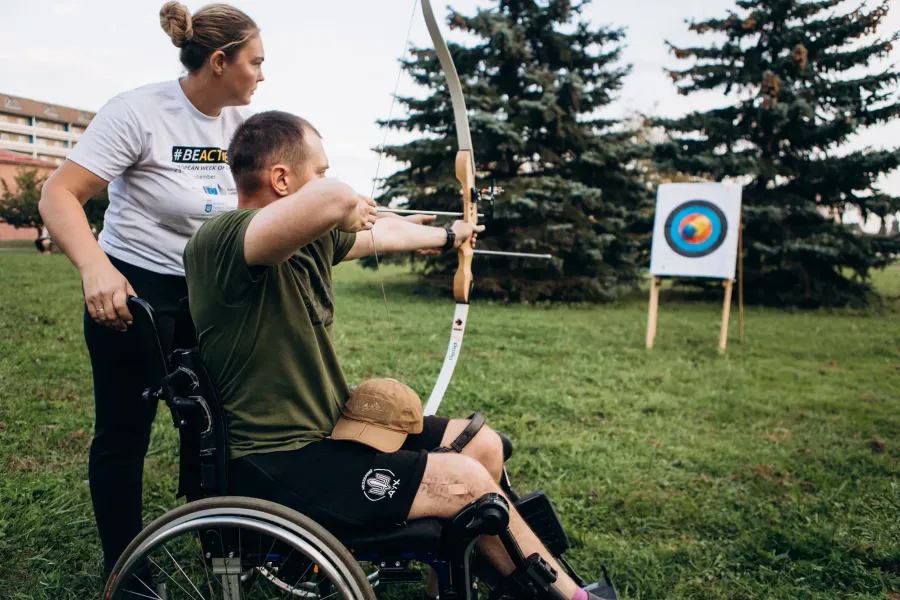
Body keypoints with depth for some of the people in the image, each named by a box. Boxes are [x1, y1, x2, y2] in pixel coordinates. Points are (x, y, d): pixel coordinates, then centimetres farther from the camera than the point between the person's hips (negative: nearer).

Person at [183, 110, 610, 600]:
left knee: (483, 445, 8)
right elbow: (333, 199, -43)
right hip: (277, 464, -10)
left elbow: (384, 233, 23)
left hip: (326, 430, 10)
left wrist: (447, 237, 39)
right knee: (465, 483, -12)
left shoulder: (310, 239, 4)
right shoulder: (220, 242, -24)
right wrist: (344, 209, -18)